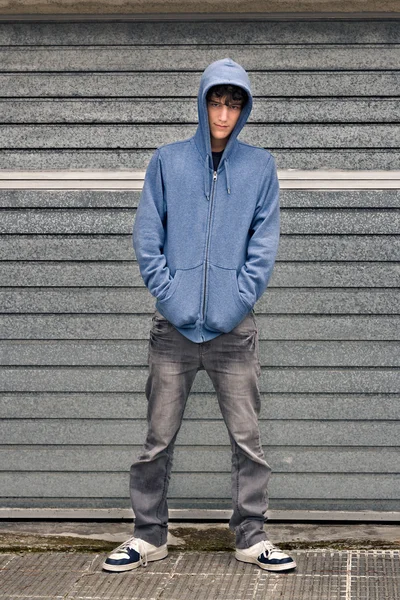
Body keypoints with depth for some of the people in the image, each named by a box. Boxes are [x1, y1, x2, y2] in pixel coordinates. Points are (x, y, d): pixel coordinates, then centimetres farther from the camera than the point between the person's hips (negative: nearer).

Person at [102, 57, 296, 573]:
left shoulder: (260, 167, 6)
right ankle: (149, 536, 17)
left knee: (247, 439, 4)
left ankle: (252, 536, 15)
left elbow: (264, 244, 3)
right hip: (174, 326, 0)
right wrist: (169, 295, -8)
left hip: (235, 328, 0)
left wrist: (239, 302, -8)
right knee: (158, 440, 5)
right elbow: (147, 236, 3)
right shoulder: (167, 162, 5)